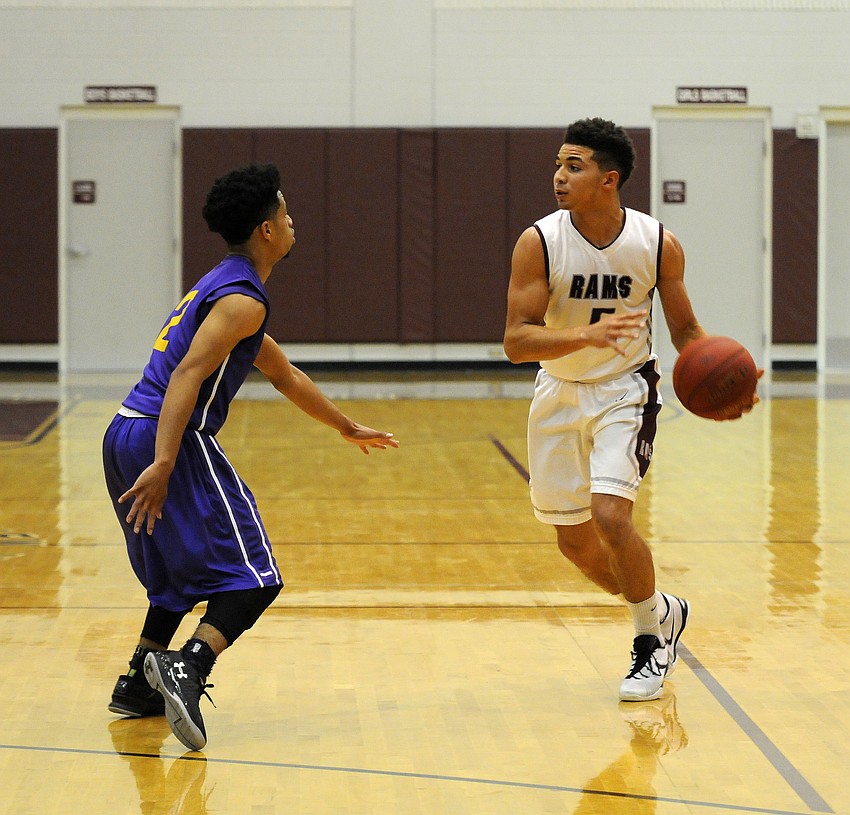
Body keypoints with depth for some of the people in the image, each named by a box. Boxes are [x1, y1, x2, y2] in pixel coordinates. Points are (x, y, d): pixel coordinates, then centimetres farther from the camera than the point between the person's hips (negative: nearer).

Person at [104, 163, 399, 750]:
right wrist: (164, 465, -31)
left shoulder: (223, 286, 23)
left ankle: (139, 684, 30)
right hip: (171, 439, -10)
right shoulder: (243, 299, -9)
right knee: (253, 579, -9)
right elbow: (187, 376, -22)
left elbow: (285, 375, 34)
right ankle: (188, 668, -28)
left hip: (124, 437, 10)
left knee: (184, 568, 27)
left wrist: (349, 429, 43)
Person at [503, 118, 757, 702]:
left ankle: (652, 639, 2)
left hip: (626, 391, -2)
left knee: (610, 514, -21)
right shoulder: (539, 243, -16)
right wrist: (587, 334, -39)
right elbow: (516, 341, -22)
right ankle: (662, 612, 35)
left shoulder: (658, 245, -14)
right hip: (561, 394, 3)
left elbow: (686, 330, -1)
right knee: (573, 540, 9)